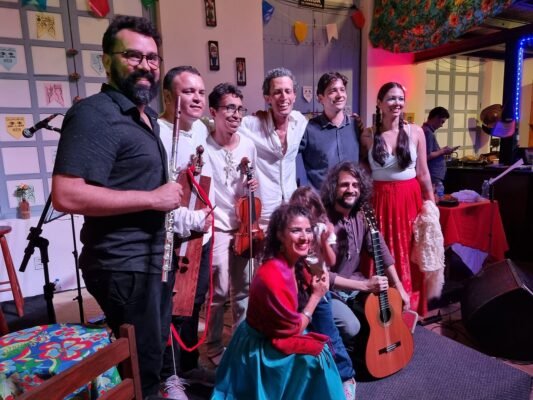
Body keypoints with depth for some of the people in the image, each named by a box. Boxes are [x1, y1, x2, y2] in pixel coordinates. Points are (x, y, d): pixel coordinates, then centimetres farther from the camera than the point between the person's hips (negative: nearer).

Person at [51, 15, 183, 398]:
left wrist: (175, 184, 8)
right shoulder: (94, 114, -17)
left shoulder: (146, 115, 14)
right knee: (141, 367, 8)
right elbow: (66, 196, -28)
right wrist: (153, 198, -23)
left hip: (152, 257, 10)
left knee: (152, 355, 26)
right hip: (124, 265, -9)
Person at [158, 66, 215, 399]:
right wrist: (193, 220, -20)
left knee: (195, 305, 20)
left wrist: (209, 208, 10)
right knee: (173, 310, 8)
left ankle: (189, 365, 41)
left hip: (201, 235, 8)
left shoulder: (200, 129, 6)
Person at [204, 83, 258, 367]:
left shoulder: (248, 145, 2)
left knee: (243, 287, 14)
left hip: (243, 225, 5)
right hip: (216, 227, -5)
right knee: (219, 291, 0)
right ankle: (214, 346, 22)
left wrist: (253, 186, -5)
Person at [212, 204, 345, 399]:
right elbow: (294, 328, -21)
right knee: (315, 354, -18)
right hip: (258, 350, -8)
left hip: (271, 339, 9)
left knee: (320, 346, 1)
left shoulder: (292, 265, -3)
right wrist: (316, 295, -14)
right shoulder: (273, 275, -31)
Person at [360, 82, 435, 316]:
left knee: (410, 258, 8)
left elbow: (423, 173, 6)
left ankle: (411, 310, 25)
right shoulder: (368, 136, -1)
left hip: (410, 200, 1)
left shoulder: (415, 132, 2)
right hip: (381, 201, -1)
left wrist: (431, 204, 6)